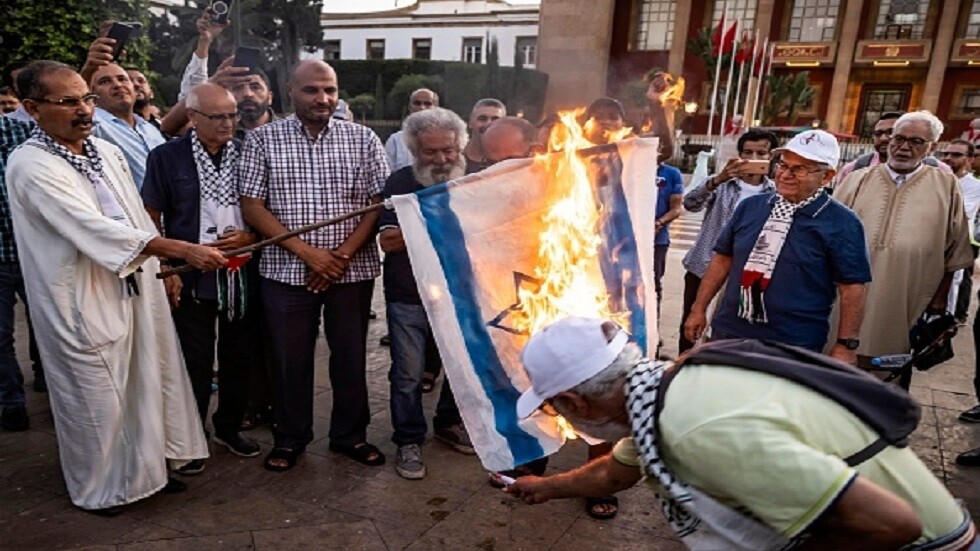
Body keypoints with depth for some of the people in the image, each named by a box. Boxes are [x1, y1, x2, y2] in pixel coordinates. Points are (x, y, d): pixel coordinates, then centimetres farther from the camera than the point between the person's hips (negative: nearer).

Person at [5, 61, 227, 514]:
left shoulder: (107, 152, 6)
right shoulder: (30, 166, -17)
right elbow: (96, 229, -27)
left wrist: (164, 267, 13)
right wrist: (184, 250, -32)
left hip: (134, 288, 7)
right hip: (83, 303, -7)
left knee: (144, 383, 16)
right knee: (96, 398, 7)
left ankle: (145, 466, 36)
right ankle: (98, 488, 30)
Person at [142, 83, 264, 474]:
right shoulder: (167, 157, -2)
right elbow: (150, 218, 1)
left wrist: (250, 237, -9)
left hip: (242, 275, 3)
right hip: (190, 277, -2)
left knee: (239, 358, 12)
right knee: (194, 363, 6)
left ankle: (229, 428, 32)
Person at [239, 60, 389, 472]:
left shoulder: (363, 139, 2)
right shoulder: (263, 139, 1)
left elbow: (378, 203, -1)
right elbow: (252, 206, -4)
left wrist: (343, 255, -12)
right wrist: (307, 252, -13)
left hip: (353, 269, 1)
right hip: (286, 269, 0)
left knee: (350, 356, 10)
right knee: (290, 359, 10)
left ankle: (350, 434, 29)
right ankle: (290, 437, 30)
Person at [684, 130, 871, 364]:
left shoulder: (841, 223, -6)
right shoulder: (751, 206, 7)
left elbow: (852, 287, -7)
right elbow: (723, 259, 11)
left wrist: (846, 345, -10)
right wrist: (699, 308, 10)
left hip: (793, 347, -4)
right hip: (727, 335, 4)